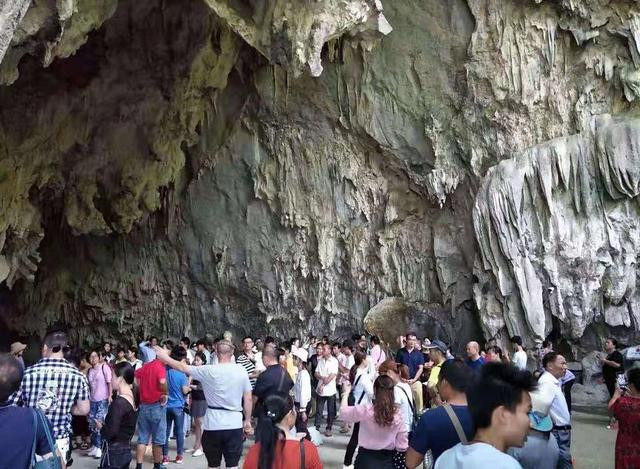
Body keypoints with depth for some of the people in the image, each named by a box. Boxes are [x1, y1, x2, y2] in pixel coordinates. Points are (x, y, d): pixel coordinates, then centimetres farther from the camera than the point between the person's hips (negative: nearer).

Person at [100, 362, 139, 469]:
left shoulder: (119, 402, -21)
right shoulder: (133, 397, 3)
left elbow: (111, 431, -22)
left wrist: (101, 427, -4)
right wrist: (105, 425, 6)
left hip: (115, 450, -8)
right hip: (126, 449, 8)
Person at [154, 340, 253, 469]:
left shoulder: (209, 371, -8)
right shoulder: (241, 371, -3)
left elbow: (183, 368, 2)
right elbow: (248, 399, 1)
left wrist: (165, 357, 17)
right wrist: (247, 421, 13)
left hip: (213, 424, 0)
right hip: (235, 424, 1)